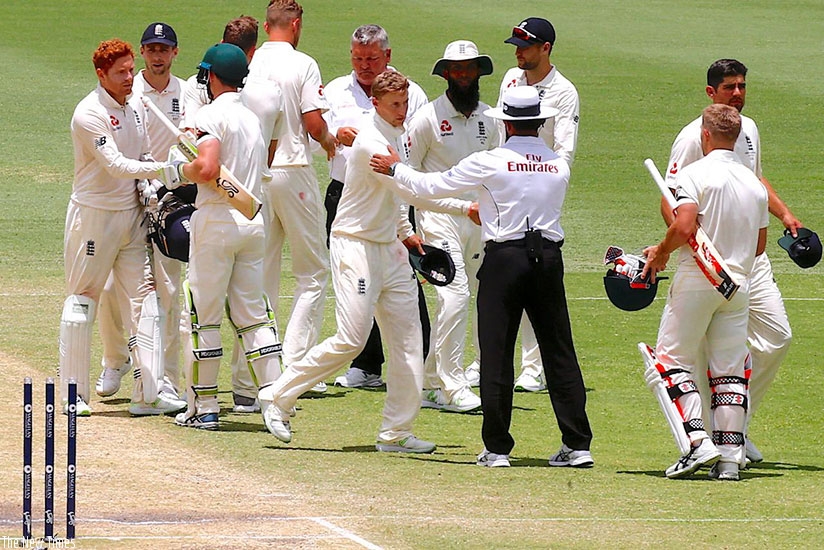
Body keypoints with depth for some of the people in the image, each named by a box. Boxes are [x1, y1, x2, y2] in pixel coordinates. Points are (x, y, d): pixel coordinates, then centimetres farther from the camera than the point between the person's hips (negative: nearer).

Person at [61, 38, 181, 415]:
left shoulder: (134, 109, 10)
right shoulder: (90, 114, -16)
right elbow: (115, 165, -25)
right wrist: (164, 170, -31)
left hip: (132, 214, 8)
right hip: (94, 215, -7)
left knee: (142, 298, 4)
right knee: (82, 299, -2)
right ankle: (73, 394, 2)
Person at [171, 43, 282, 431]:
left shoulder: (212, 116, -10)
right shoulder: (253, 119, 16)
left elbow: (207, 168, -23)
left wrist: (181, 170, -3)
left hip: (217, 220, -7)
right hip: (254, 220, 7)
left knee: (204, 315, 1)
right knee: (253, 314, 10)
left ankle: (203, 407, 3)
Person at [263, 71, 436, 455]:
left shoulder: (398, 135, 11)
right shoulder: (370, 142, -18)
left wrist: (406, 232, 22)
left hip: (390, 248, 9)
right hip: (356, 247, -9)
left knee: (407, 341, 4)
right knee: (351, 340, -14)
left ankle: (396, 433, 8)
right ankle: (280, 398, 0)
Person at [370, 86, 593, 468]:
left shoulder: (489, 163, -6)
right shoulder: (559, 165, 7)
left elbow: (431, 186, 1)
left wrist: (394, 169, 18)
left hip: (504, 260, -4)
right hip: (548, 255, 4)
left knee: (497, 354, 2)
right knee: (559, 353, 5)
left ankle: (497, 447, 1)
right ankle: (578, 445, 3)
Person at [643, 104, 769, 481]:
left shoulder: (695, 174, -9)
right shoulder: (754, 184, 10)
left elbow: (685, 227, -22)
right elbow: (759, 244, 14)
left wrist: (660, 253, -5)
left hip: (696, 280, -5)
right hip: (738, 284, 5)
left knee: (673, 358, 3)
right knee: (730, 369, 7)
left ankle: (698, 440, -13)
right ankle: (730, 456, 2)